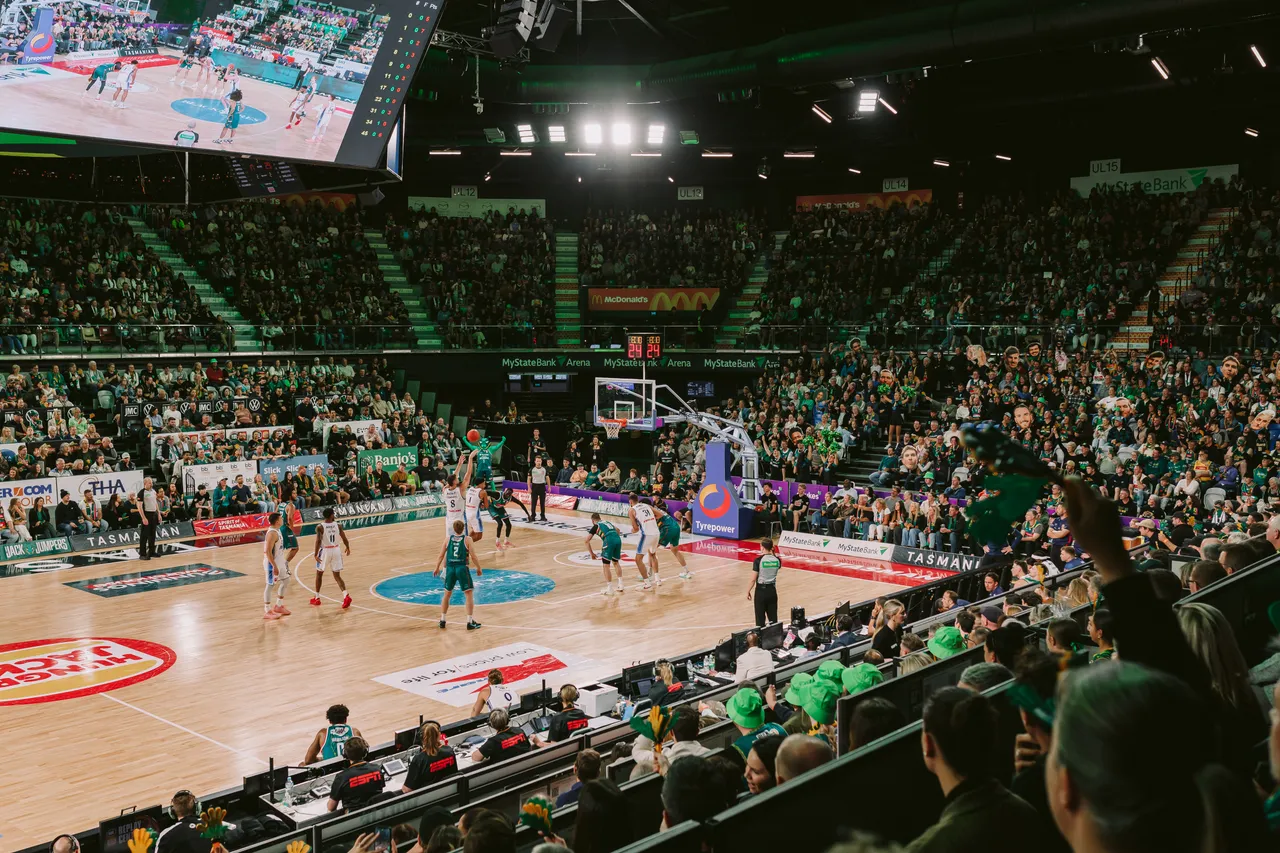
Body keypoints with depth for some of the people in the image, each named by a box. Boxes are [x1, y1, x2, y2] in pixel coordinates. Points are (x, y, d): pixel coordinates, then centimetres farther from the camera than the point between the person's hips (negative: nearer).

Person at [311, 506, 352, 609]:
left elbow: (318, 541, -20)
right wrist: (348, 548, 17)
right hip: (336, 550, 2)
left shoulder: (320, 527, -10)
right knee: (337, 576, 7)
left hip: (325, 551, -2)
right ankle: (346, 595, -15)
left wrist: (316, 555, -17)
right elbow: (344, 539, -1)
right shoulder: (338, 525, -2)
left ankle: (317, 598, 23)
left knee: (319, 574, 19)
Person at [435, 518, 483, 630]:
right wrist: (479, 568, 9)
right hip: (462, 568, -3)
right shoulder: (466, 540, -4)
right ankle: (470, 622, 0)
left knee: (447, 594, 20)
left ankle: (442, 620, 25)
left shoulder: (448, 539, 4)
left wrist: (437, 568, 21)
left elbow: (441, 556, 7)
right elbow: (473, 557, -5)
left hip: (450, 568, 3)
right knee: (469, 595, 4)